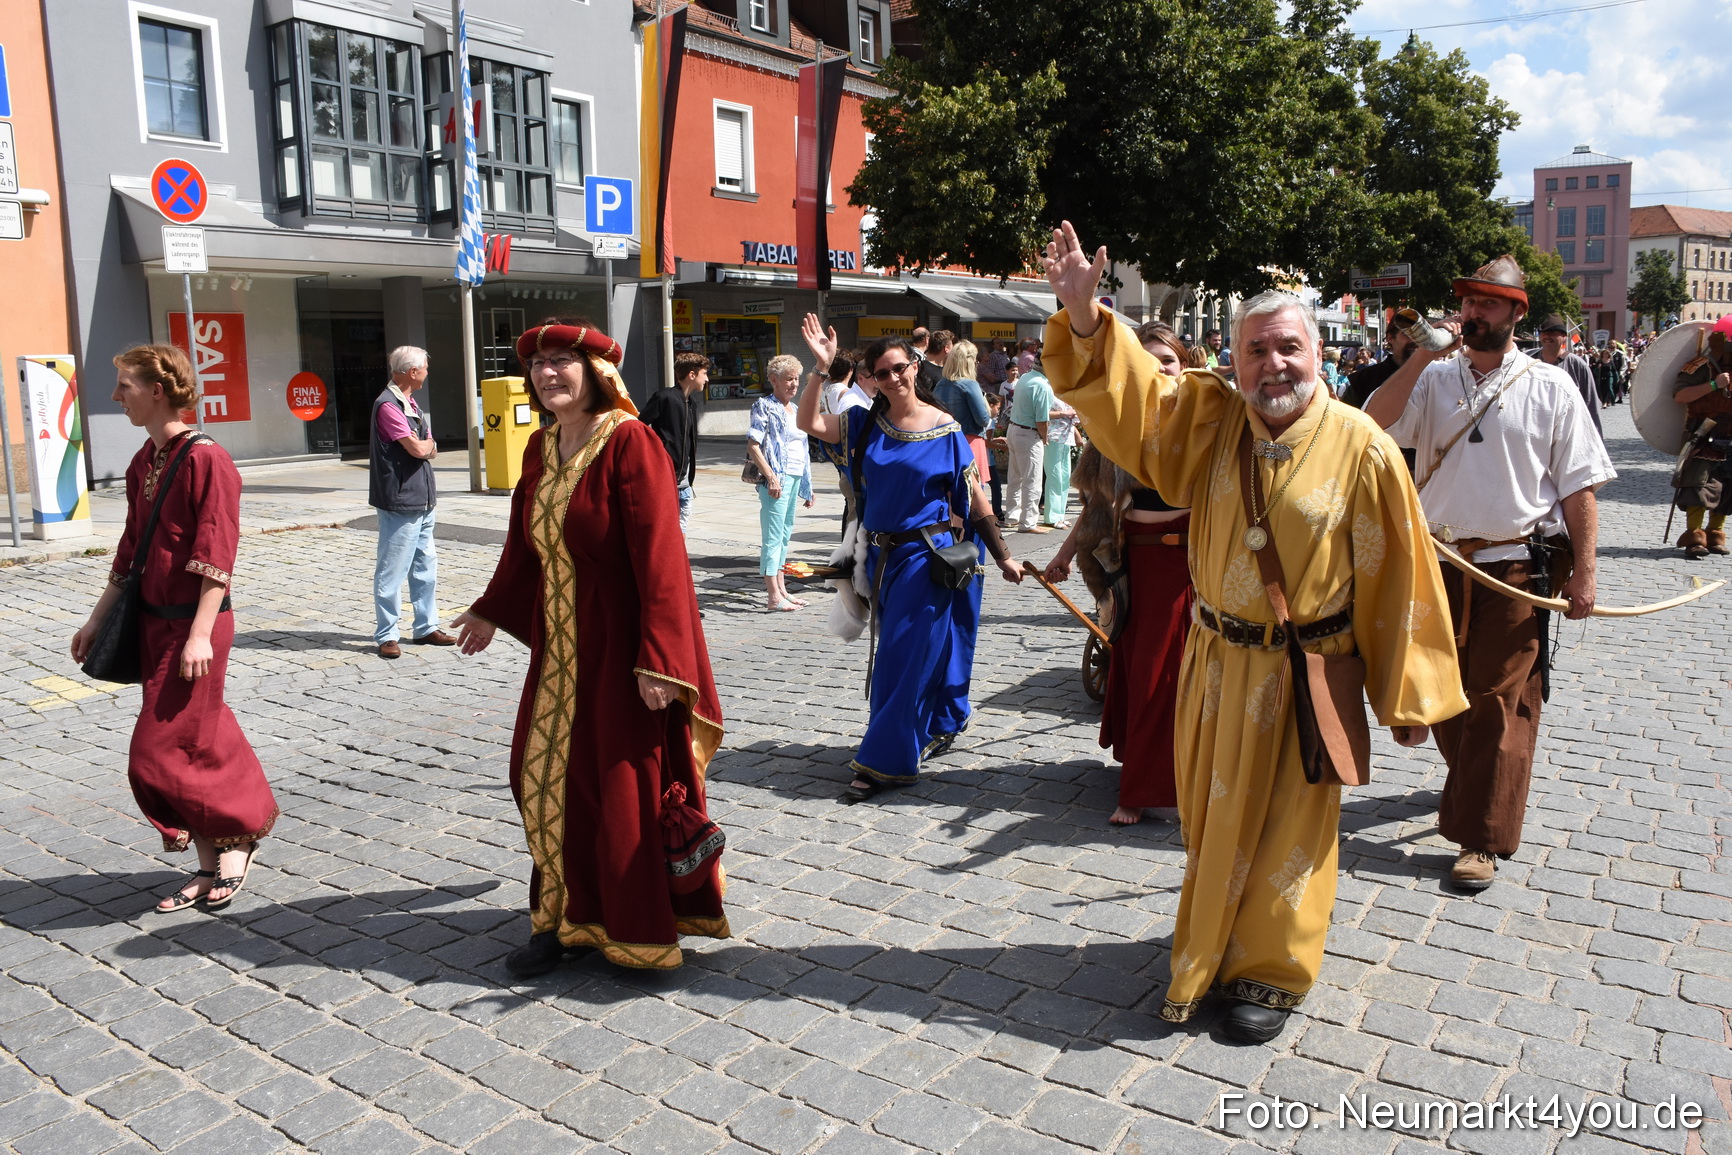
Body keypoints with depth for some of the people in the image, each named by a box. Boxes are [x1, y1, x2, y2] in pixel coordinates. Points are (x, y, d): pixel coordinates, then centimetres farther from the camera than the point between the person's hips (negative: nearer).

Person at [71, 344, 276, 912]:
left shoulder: (206, 459, -14)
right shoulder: (143, 463, 12)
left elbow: (216, 556, -18)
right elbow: (131, 550, 18)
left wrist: (200, 633, -22)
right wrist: (97, 618, 18)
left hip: (194, 624, -8)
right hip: (153, 620, 8)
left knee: (161, 753, -4)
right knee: (197, 745, 12)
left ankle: (241, 832, 15)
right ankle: (210, 865, 21)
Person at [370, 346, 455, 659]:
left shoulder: (410, 403, 15)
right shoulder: (388, 405, -16)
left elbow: (430, 448, 13)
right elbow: (418, 449, -21)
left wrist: (425, 446, -8)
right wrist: (427, 444, 0)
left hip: (421, 501, 10)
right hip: (399, 502, -10)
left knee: (425, 566, 14)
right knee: (392, 571, -3)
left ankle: (426, 628, 24)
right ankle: (386, 635, 4)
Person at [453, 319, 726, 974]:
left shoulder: (630, 443, -16)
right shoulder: (540, 448, 7)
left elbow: (659, 555, -21)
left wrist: (655, 659, -25)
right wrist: (492, 612, 30)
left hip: (620, 643, -7)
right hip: (561, 644, 8)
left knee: (626, 785, 3)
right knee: (547, 777, 12)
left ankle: (640, 933, 21)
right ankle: (565, 919, 28)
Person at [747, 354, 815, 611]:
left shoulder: (794, 409, 17)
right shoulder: (765, 406, -6)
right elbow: (753, 446, -14)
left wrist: (807, 486, 21)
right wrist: (771, 477, -21)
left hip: (796, 478, 9)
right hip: (777, 479, -9)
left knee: (785, 536, 14)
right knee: (773, 537, -7)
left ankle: (781, 590, 22)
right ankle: (773, 596, -6)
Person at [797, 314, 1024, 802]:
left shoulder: (945, 431, -7)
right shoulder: (866, 424, 4)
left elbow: (975, 502, -3)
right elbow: (810, 422, -7)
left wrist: (1003, 557, -1)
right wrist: (822, 367, -16)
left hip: (925, 555, -4)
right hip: (881, 555, 5)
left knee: (902, 656, -5)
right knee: (923, 649, 17)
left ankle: (884, 761, 1)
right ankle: (943, 725, 37)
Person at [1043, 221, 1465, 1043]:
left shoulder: (1361, 449, -14)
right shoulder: (1208, 418, -4)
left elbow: (1395, 578, -9)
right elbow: (1125, 385, -8)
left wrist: (1405, 696, -5)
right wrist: (1082, 310, -27)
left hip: (1304, 676, -4)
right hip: (1217, 664, 4)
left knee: (1287, 824, 10)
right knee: (1214, 818, 18)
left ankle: (1272, 971, 29)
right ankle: (1214, 947, 40)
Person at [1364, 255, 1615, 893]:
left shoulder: (1550, 386, 1)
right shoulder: (1433, 378, 5)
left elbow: (1578, 486, 1)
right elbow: (1372, 425, -12)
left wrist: (1582, 573, -5)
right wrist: (1421, 356, -15)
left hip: (1517, 567, -3)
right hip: (1441, 562, 3)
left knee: (1500, 701, -1)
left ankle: (1482, 838, 8)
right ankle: (1473, 785, 40)